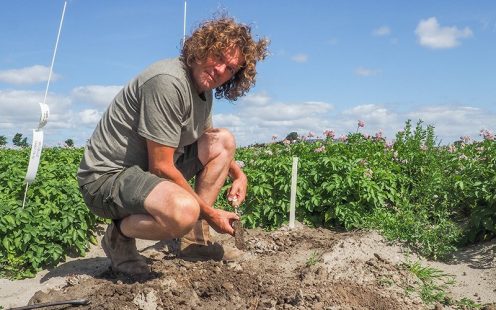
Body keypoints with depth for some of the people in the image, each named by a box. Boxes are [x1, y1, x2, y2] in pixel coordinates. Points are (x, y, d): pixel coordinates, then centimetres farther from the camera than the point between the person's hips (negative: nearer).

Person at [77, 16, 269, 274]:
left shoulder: (204, 89, 6)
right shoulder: (168, 81, -24)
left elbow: (209, 139, 24)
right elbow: (161, 167, -25)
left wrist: (238, 174, 6)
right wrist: (210, 213, -15)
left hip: (147, 169, 10)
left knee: (224, 140, 8)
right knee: (184, 211, -37)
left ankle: (194, 238, 6)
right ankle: (120, 234, -2)